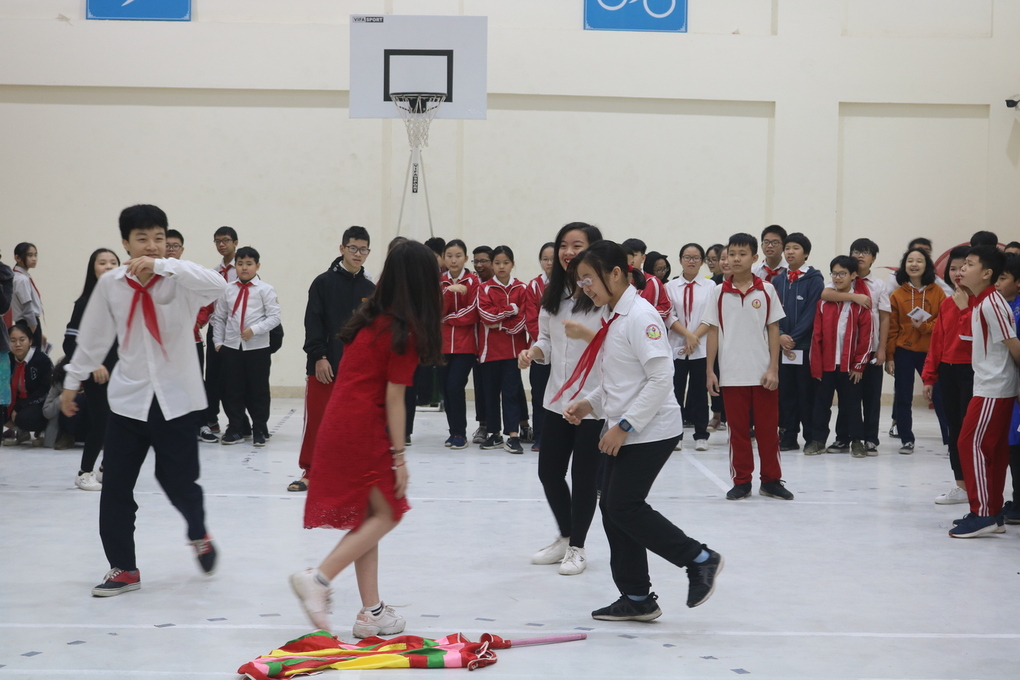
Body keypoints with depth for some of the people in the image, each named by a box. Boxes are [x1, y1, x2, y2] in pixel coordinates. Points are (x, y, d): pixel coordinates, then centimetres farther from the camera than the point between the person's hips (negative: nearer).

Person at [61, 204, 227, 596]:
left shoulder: (179, 281, -9)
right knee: (115, 486, 2)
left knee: (179, 481, 3)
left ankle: (198, 536, 37)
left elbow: (217, 285, -31)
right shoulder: (110, 284, -1)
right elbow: (93, 336, 10)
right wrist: (73, 381, 17)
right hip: (129, 398, 2)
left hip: (176, 398, -2)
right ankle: (123, 569, 17)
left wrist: (161, 265, -35)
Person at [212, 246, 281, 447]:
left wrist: (255, 330, -18)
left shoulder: (265, 290, -2)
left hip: (258, 347, -3)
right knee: (231, 389, 7)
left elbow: (274, 317, -8)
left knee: (258, 390, 5)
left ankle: (260, 429, 18)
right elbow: (219, 317, 12)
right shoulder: (228, 290, 7)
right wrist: (218, 342, 5)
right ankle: (235, 428, 20)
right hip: (231, 347, 3)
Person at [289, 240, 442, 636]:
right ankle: (317, 579, -9)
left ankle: (371, 612, 13)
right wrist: (399, 457, -7)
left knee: (367, 518, 11)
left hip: (340, 422, 8)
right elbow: (394, 400, -12)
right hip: (364, 429, -8)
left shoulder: (371, 318, 12)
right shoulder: (405, 332, -11)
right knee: (385, 515, 2)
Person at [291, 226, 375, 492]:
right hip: (323, 366, -3)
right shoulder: (324, 282, -3)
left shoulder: (369, 289, 8)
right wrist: (319, 357, -13)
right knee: (315, 420, 0)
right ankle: (309, 473, 10)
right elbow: (313, 322, -7)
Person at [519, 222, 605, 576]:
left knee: (584, 476, 5)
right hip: (557, 397, 6)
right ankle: (564, 537, 33)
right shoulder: (552, 295, 7)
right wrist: (533, 352, -8)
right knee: (549, 471, 11)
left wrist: (587, 335, -29)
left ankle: (577, 547, 22)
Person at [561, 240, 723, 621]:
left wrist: (625, 425, -21)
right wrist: (589, 403, 4)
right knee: (611, 507, 9)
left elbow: (661, 378, -22)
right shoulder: (612, 317, 12)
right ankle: (636, 599, 17)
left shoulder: (640, 315, -17)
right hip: (622, 430, 10)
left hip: (651, 431, -10)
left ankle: (700, 559, 3)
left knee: (624, 506, -10)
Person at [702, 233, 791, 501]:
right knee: (738, 430, 7)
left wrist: (774, 369, -4)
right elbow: (713, 331, 5)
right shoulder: (719, 293, 2)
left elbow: (773, 330, 2)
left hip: (763, 373, 0)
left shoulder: (766, 291, 1)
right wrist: (709, 370, 1)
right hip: (731, 374, 0)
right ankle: (741, 482, 15)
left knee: (768, 428, 5)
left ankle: (771, 480, 15)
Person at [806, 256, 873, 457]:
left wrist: (859, 365, -5)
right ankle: (817, 440, 16)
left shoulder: (860, 303, -2)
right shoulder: (823, 302, 4)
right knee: (821, 402, 8)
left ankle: (857, 441, 15)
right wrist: (816, 364, -4)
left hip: (849, 365, -2)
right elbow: (816, 335, 2)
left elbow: (866, 336, -3)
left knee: (851, 403, 6)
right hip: (825, 364, 2)